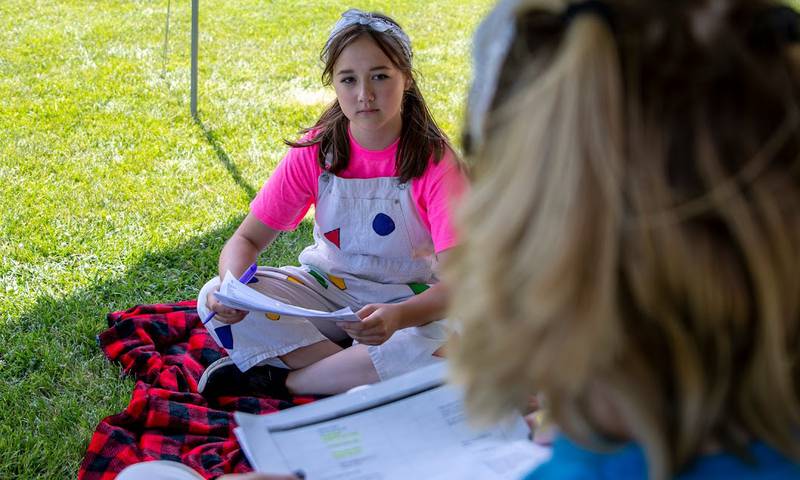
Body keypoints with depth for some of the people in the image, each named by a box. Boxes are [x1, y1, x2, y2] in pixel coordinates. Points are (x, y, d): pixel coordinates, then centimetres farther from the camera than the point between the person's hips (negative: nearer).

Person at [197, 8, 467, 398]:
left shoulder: (434, 161, -18)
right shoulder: (314, 151, -9)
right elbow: (247, 238, -5)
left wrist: (399, 315, -46)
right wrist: (231, 285, -30)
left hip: (411, 298, -2)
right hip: (328, 285, 3)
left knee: (442, 347, -38)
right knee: (215, 301, -20)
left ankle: (276, 378, -20)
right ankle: (360, 374, -22)